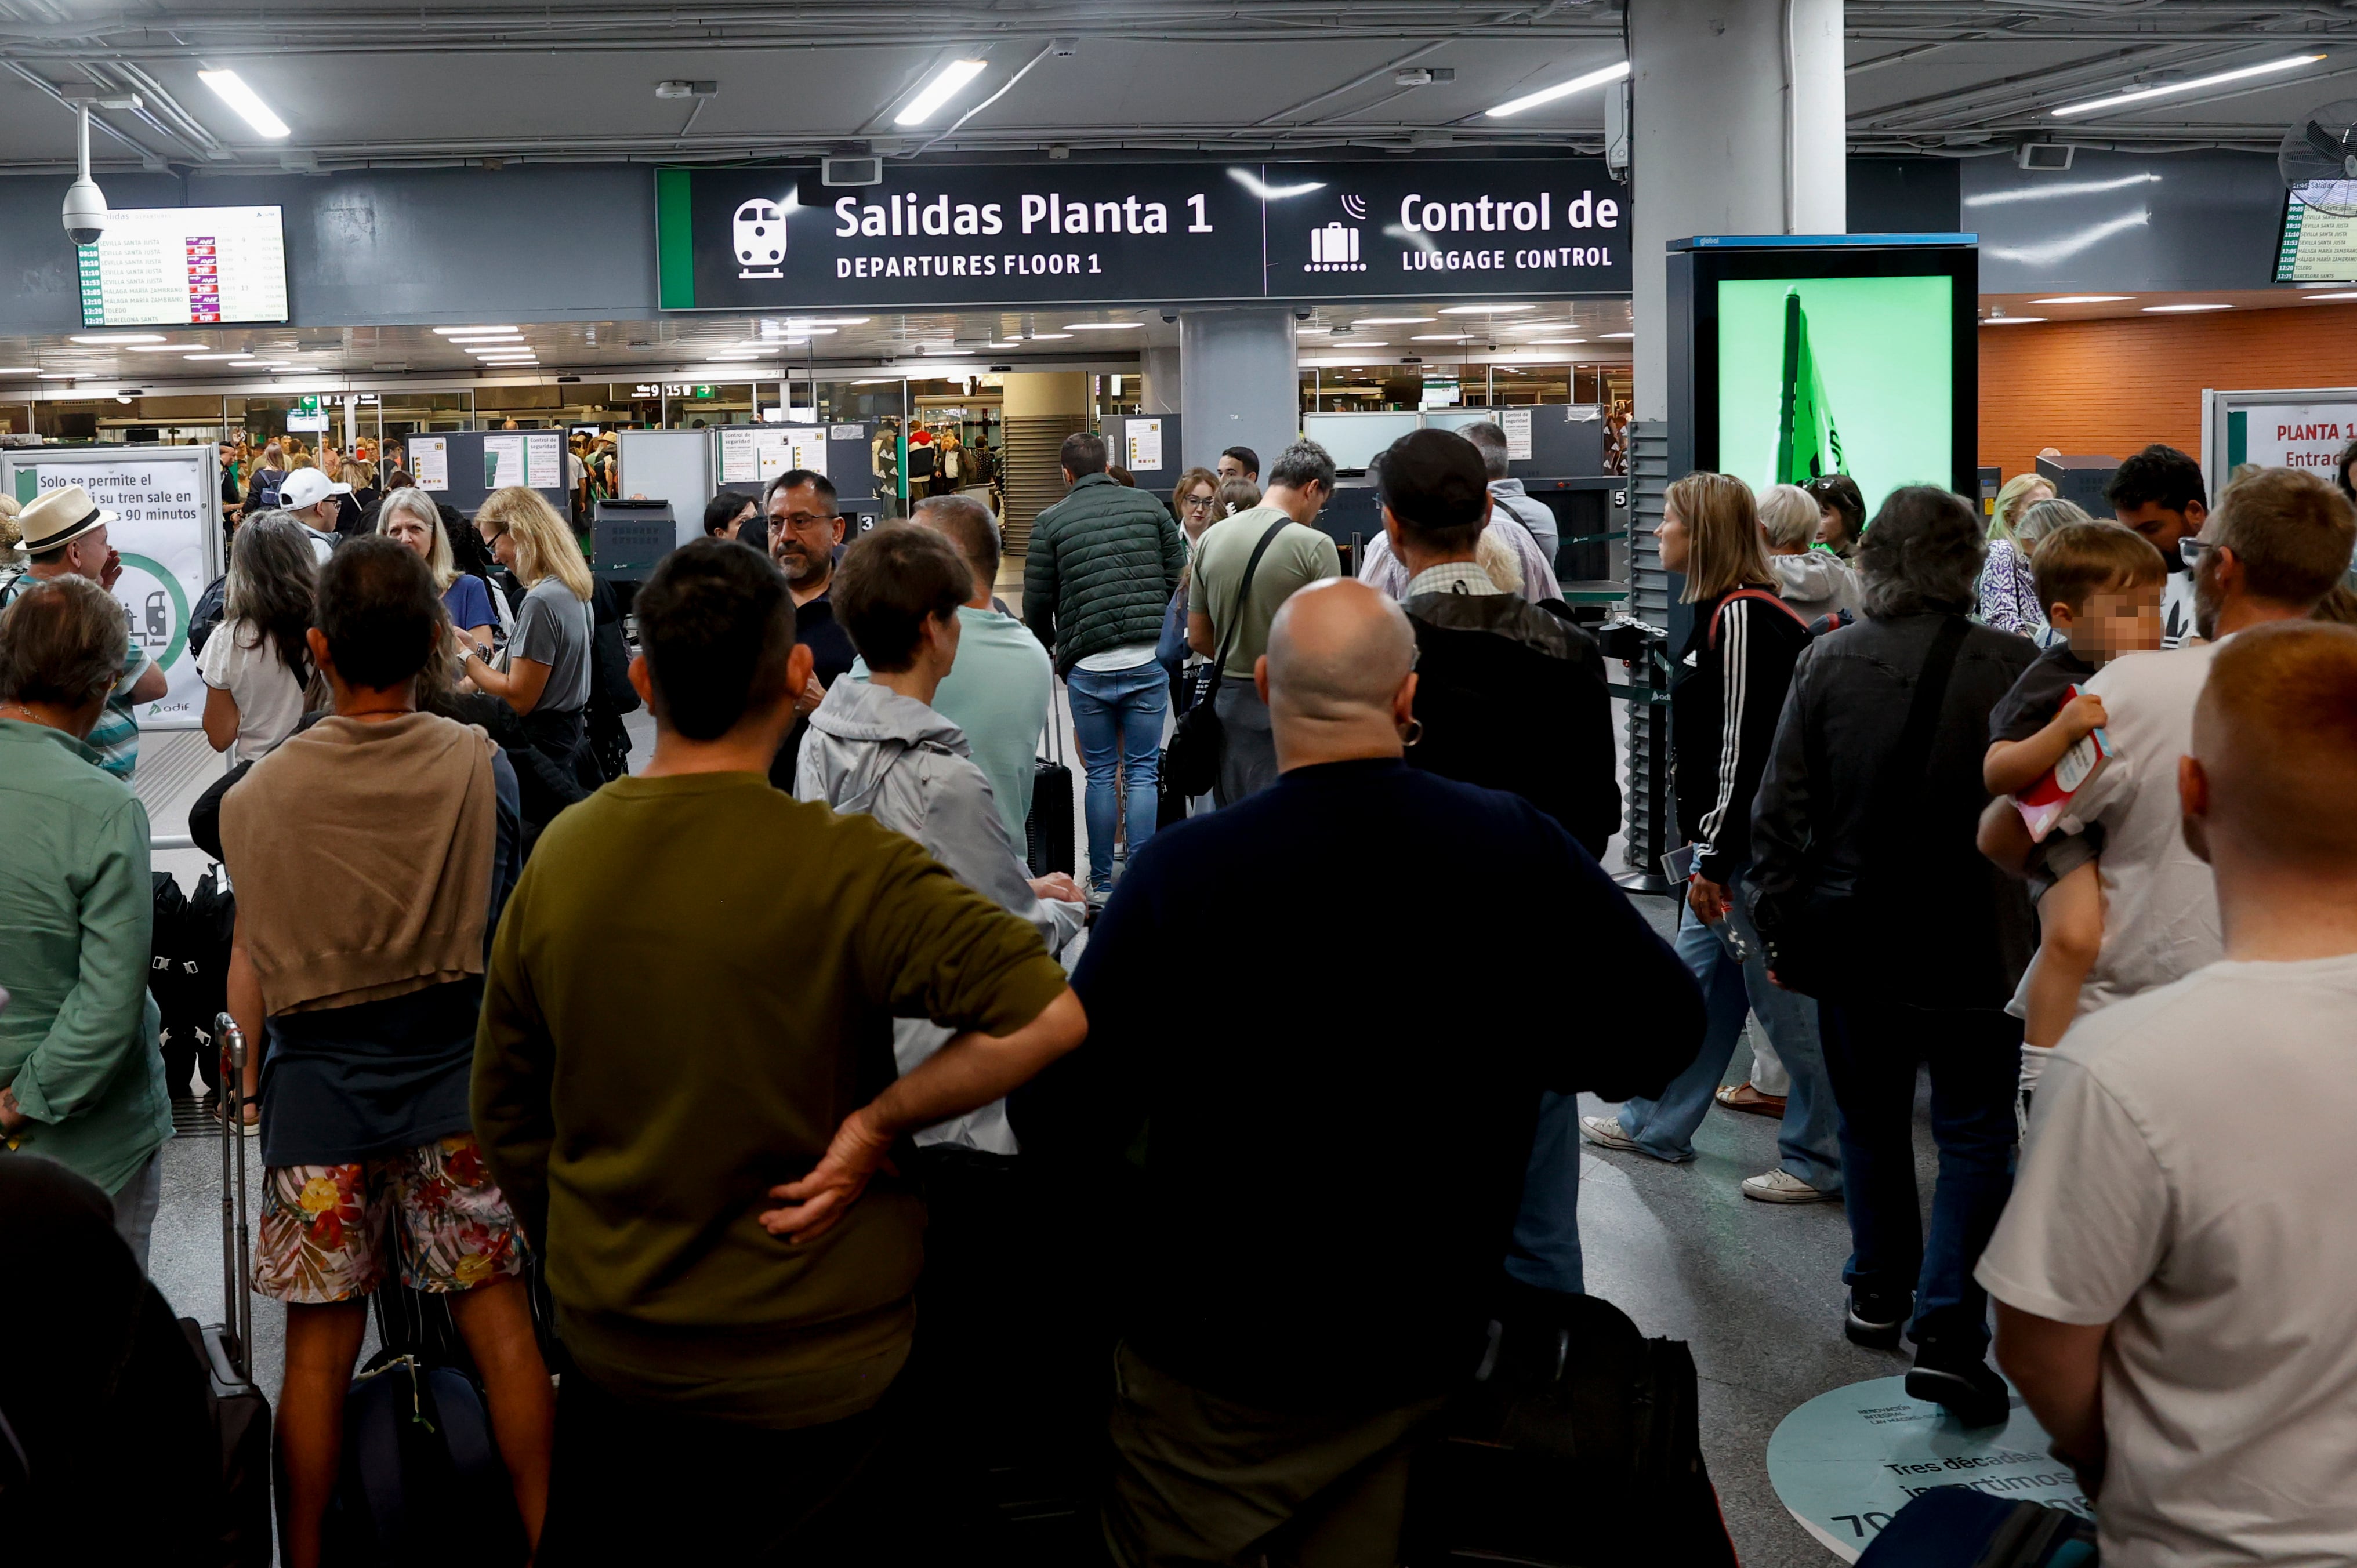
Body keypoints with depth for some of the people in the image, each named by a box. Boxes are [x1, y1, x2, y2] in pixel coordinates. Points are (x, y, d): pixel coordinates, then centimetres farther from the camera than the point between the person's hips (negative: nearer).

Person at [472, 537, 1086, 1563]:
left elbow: (505, 1120, 6)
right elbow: (1049, 1016, -30)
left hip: (610, 1357, 5)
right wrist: (876, 1123, -19)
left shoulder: (557, 856, -5)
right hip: (812, 1377, -4)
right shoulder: (841, 866, -21)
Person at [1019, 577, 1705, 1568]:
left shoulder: (1181, 872, -19)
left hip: (1213, 1367, -2)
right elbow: (1666, 1025, -1)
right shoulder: (1518, 848, -12)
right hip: (1426, 1348, 3)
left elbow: (1058, 1121, -15)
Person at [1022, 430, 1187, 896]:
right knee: (1142, 772, 5)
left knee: (1101, 773, 8)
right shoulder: (1150, 507, 8)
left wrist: (1051, 649, 24)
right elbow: (1180, 581, 7)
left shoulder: (1051, 521, 3)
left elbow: (1037, 603, 5)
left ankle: (1102, 881, 12)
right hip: (1149, 660, 1)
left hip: (1089, 667, -1)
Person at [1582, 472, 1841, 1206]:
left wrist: (1715, 859, -20)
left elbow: (1745, 750, -22)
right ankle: (1657, 1125, 31)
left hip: (1754, 845, -11)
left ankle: (1821, 1161, 10)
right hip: (1729, 844, 11)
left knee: (1785, 999, -1)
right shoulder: (1723, 612, 13)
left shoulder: (1742, 619, -18)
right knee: (1696, 978, 19)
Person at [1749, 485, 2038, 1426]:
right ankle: (1947, 1332, -3)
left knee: (1871, 1121, 19)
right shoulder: (2014, 667, -11)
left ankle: (1880, 1293, 34)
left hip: (1853, 937, 3)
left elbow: (1781, 808, -3)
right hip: (1972, 948, -2)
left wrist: (1778, 919, 6)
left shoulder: (1826, 661, -6)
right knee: (1975, 1137, 5)